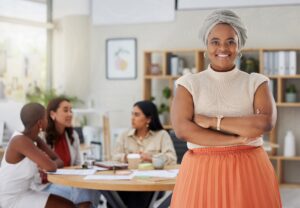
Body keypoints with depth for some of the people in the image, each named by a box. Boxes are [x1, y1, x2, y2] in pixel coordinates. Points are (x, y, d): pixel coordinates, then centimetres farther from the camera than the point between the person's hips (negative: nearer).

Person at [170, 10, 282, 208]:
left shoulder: (256, 83, 4)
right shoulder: (190, 84, 3)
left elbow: (266, 122, -12)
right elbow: (182, 128, -11)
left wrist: (213, 121, -12)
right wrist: (235, 139, -14)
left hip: (250, 170, 0)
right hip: (202, 171, 0)